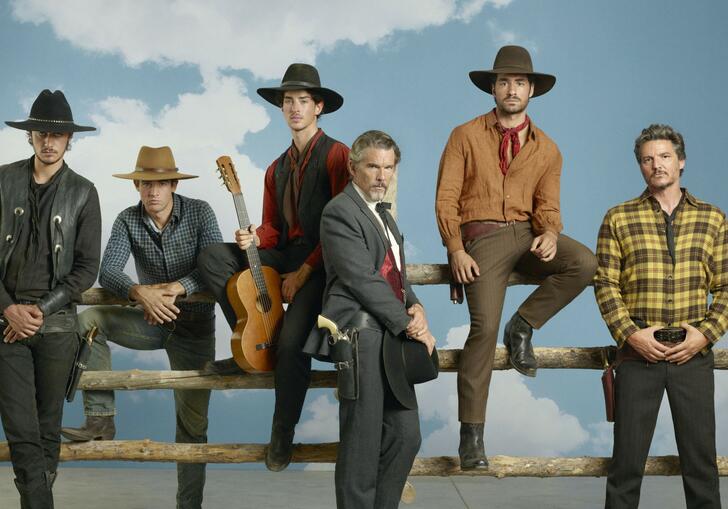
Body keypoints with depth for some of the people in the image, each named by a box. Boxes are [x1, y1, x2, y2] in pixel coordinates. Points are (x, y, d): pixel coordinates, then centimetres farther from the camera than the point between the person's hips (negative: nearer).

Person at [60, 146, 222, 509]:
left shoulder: (199, 212, -11)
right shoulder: (128, 221, -8)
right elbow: (107, 272, -21)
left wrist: (178, 288, -37)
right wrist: (141, 293, -41)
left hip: (194, 324, -2)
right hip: (151, 318, 2)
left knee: (193, 421, -2)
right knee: (89, 321, -23)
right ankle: (101, 419, -20)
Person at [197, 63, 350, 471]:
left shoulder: (336, 155, -5)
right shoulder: (277, 169, 19)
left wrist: (305, 270, -16)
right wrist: (254, 238, -7)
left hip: (322, 261, -7)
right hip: (286, 253, 7)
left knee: (292, 341, -24)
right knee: (213, 256, -11)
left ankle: (283, 433, -5)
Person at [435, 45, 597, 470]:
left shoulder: (547, 149, 12)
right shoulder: (466, 136, 4)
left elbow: (547, 205, 6)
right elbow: (446, 198, 0)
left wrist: (550, 234, -18)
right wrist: (456, 250, -12)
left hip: (527, 233, 3)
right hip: (482, 235, -3)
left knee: (585, 263, -26)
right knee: (484, 325, -19)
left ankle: (523, 327, -4)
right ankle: (472, 434, -9)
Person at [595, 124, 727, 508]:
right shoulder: (618, 220, 3)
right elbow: (605, 285, -1)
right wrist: (631, 334, -12)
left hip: (693, 356, 1)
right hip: (638, 355, -1)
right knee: (627, 458, 3)